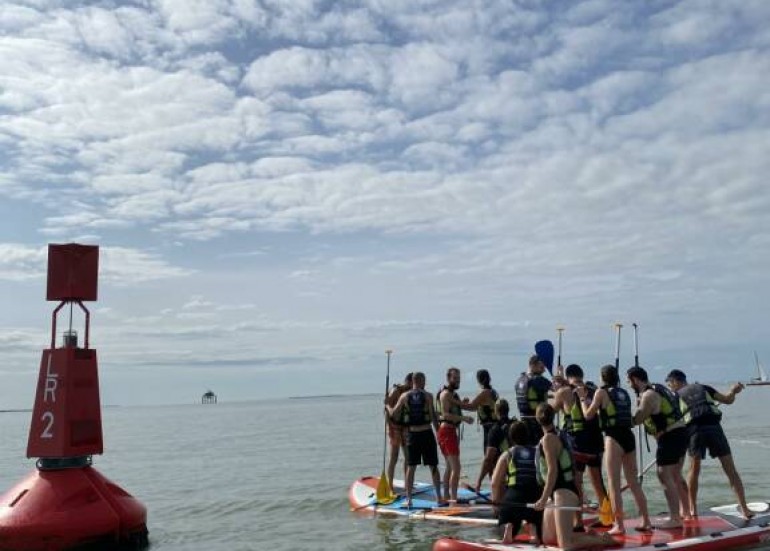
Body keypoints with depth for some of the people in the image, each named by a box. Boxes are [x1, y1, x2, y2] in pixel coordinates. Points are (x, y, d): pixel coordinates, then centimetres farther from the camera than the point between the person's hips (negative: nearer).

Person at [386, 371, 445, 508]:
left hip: (412, 434, 2)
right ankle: (439, 498, 10)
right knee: (433, 466, 7)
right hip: (426, 433, -2)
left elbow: (393, 414, 5)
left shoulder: (404, 396, 0)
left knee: (411, 467, 8)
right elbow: (433, 416, -9)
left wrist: (388, 406, 26)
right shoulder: (428, 396, -7)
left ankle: (409, 499, 8)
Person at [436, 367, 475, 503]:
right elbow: (445, 414, -23)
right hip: (447, 431, -11)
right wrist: (463, 418, -30)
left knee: (449, 466, 17)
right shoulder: (446, 394, -11)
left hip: (450, 431, 11)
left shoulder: (452, 394, 20)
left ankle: (447, 496, 25)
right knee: (456, 467, -15)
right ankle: (453, 498, -18)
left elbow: (469, 406, 19)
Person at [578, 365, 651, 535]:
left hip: (614, 438, -6)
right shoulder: (624, 393, 16)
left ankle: (619, 525, -3)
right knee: (634, 482, 15)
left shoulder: (601, 392, -1)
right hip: (629, 436, 6)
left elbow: (588, 415, 2)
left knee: (614, 484, -2)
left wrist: (583, 398, 17)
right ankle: (646, 521, 18)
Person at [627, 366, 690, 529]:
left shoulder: (648, 395, -14)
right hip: (681, 432, 10)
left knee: (665, 477, -7)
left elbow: (636, 420, -16)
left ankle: (675, 519, -8)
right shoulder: (659, 388, 16)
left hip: (669, 437, -10)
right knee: (675, 476, 20)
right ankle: (685, 512, 31)